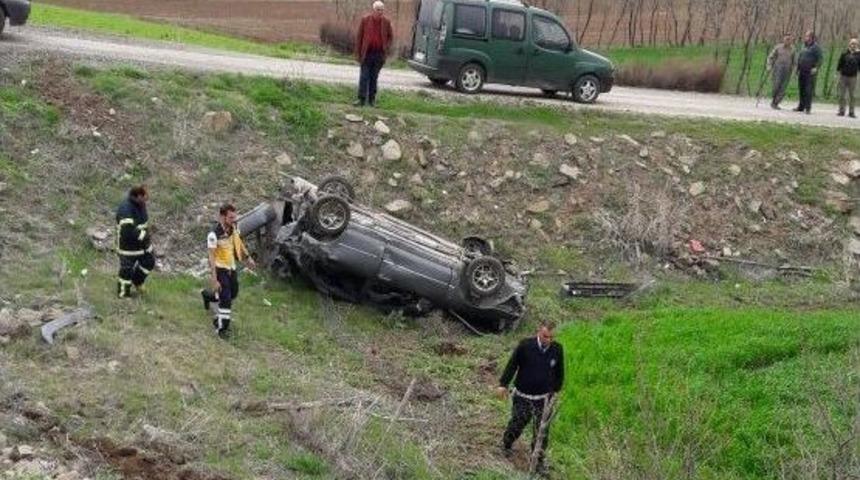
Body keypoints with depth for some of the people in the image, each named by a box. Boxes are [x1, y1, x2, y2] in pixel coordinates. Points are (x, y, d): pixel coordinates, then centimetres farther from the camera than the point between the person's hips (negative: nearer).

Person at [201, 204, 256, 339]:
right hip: (220, 268, -7)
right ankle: (221, 328, 8)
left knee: (233, 293, 21)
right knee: (226, 300, -9)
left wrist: (247, 257, 17)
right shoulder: (214, 234, -28)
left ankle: (208, 295, 48)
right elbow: (211, 258, -26)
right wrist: (214, 280, -28)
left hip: (231, 267, 7)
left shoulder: (234, 226, -7)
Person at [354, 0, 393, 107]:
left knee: (374, 77, 8)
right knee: (364, 77, -4)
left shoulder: (386, 22, 2)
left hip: (379, 54, 2)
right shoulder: (365, 20, -4)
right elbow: (359, 36, -1)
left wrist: (386, 48, 1)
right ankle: (362, 99, -5)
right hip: (367, 53, -2)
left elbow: (390, 36, 15)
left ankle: (372, 99, 13)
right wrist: (358, 53, -4)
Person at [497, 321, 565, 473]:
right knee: (518, 422, 11)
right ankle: (506, 445, 39)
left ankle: (538, 459, 17)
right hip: (522, 395, -2)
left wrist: (556, 390, 14)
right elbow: (512, 364, -6)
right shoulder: (525, 345, -15)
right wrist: (503, 384, -8)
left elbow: (559, 372, 9)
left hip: (543, 398, 2)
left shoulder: (557, 349, -6)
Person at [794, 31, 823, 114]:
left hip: (810, 72, -7)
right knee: (801, 89, 10)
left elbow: (819, 59, -10)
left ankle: (808, 107, -5)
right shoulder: (804, 46, 15)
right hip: (802, 72, 7)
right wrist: (798, 68, 18)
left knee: (809, 90, -7)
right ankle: (801, 106, 18)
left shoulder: (816, 47, -6)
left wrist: (816, 68, -22)